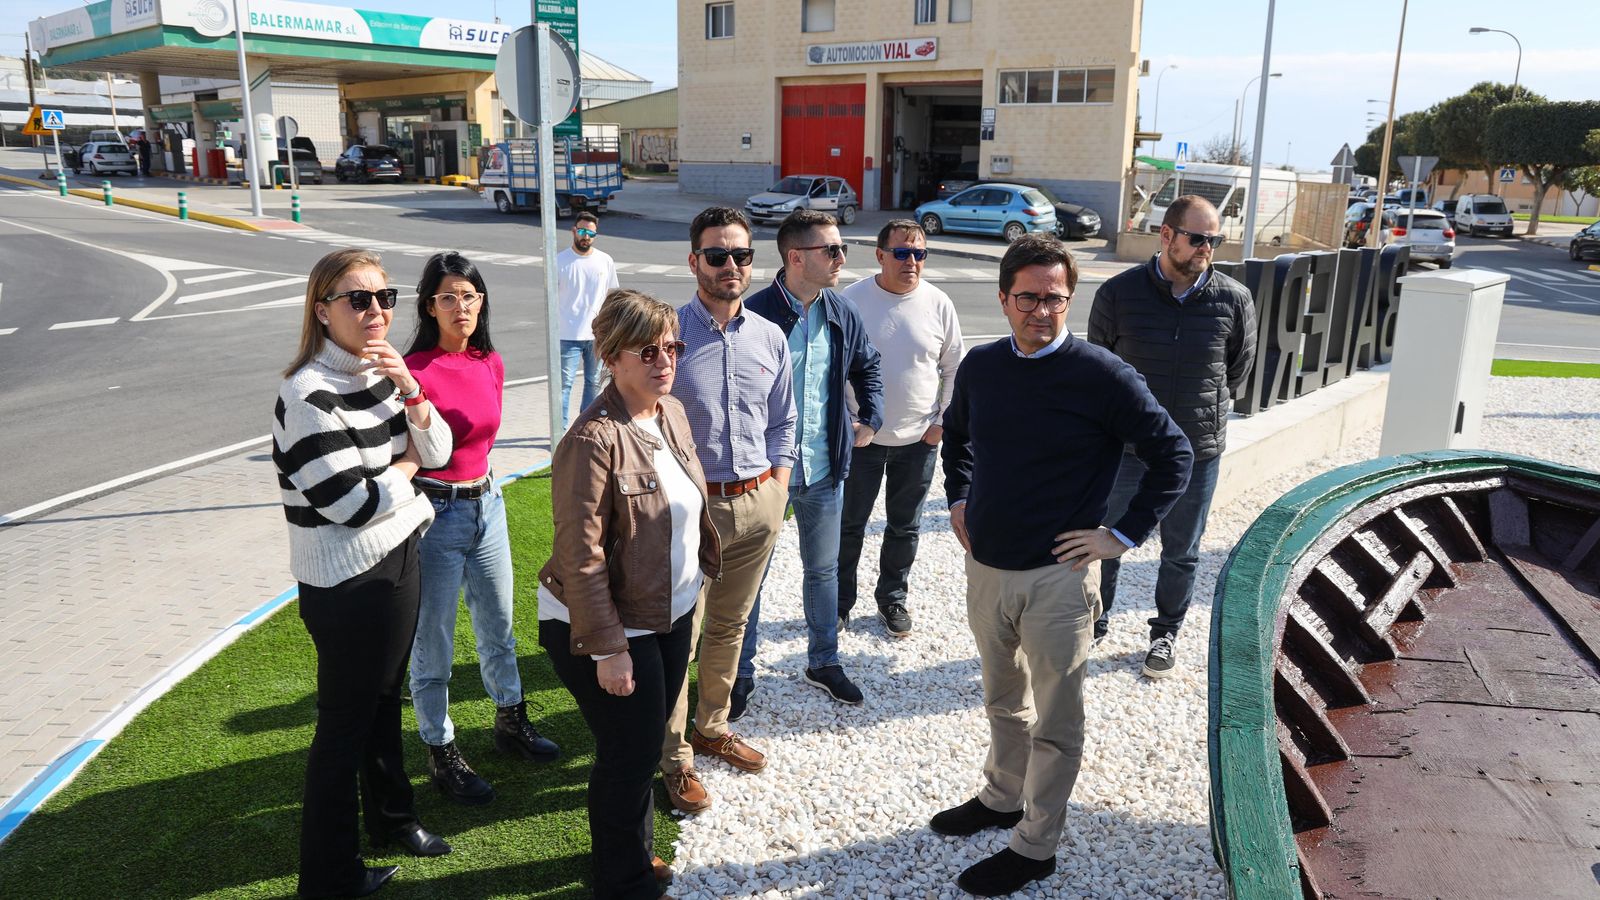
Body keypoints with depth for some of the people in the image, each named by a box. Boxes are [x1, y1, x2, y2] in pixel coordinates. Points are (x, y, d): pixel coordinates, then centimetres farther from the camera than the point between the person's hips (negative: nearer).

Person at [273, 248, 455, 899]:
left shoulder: (379, 371, 3)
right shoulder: (309, 395, -22)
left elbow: (437, 452, 1)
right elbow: (354, 503, -23)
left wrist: (409, 392, -15)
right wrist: (407, 464, -6)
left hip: (398, 561, 8)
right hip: (347, 584, -8)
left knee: (385, 701, 24)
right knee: (344, 724, 7)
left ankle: (391, 817, 46)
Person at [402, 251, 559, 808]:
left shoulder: (490, 362, 3)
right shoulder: (415, 371, -17)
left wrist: (477, 481, 11)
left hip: (486, 504, 7)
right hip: (436, 512, -7)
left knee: (498, 626, 22)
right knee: (433, 645, 8)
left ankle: (511, 723, 42)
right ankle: (441, 754, 25)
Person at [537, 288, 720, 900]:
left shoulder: (672, 412, 1)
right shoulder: (593, 440, -24)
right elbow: (580, 556, -24)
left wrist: (706, 562, 16)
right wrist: (608, 648, -22)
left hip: (673, 614, 8)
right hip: (609, 628, -8)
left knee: (643, 743, 22)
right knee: (629, 755, 5)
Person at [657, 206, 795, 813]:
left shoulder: (770, 338, 6)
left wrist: (776, 497, 7)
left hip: (757, 504, 5)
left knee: (730, 626, 18)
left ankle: (713, 728, 38)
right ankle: (675, 759, 18)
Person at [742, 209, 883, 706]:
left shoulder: (843, 314, 0)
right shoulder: (755, 315, -18)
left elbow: (867, 367, 18)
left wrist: (870, 418, 8)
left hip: (823, 470, 5)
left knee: (824, 569, 19)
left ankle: (824, 662, 37)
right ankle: (741, 670, 30)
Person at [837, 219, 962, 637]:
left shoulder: (939, 304, -3)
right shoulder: (851, 300, -9)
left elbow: (954, 368, 7)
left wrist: (943, 422, 2)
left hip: (919, 439, 2)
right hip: (861, 437, -2)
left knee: (905, 527, 15)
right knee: (849, 524, 11)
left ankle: (892, 598, 34)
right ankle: (839, 601, 29)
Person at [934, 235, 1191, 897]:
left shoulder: (1102, 376, -15)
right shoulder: (980, 366, 1)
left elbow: (1172, 455, -9)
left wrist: (1123, 535, -11)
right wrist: (958, 500, 12)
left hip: (1057, 575, -5)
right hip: (985, 567, 6)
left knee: (1054, 722, 9)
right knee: (1003, 699, 24)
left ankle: (1035, 845, 25)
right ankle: (1003, 797, 45)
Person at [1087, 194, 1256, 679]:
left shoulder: (1234, 300, -7)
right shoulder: (1119, 293, -10)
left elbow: (1238, 368, 9)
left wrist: (1208, 409, 13)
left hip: (1198, 451, 1)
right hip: (1126, 447, 0)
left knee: (1181, 553, 16)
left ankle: (1166, 632, 38)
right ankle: (1094, 624, 35)